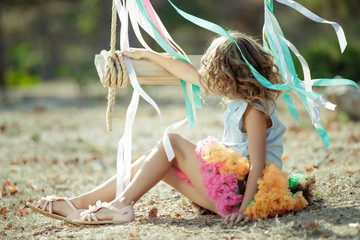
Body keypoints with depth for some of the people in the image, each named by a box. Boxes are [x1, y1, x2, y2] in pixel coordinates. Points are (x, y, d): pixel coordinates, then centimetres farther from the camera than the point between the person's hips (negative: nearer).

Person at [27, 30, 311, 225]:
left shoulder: (255, 111, -17)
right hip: (224, 178, 10)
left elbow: (258, 164, -24)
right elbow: (192, 75, 18)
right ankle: (80, 203, 0)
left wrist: (244, 207, -32)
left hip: (237, 188, -10)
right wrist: (149, 54, 23)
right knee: (154, 161, 3)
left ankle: (121, 204, -14)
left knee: (172, 142, -14)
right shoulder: (241, 97, 11)